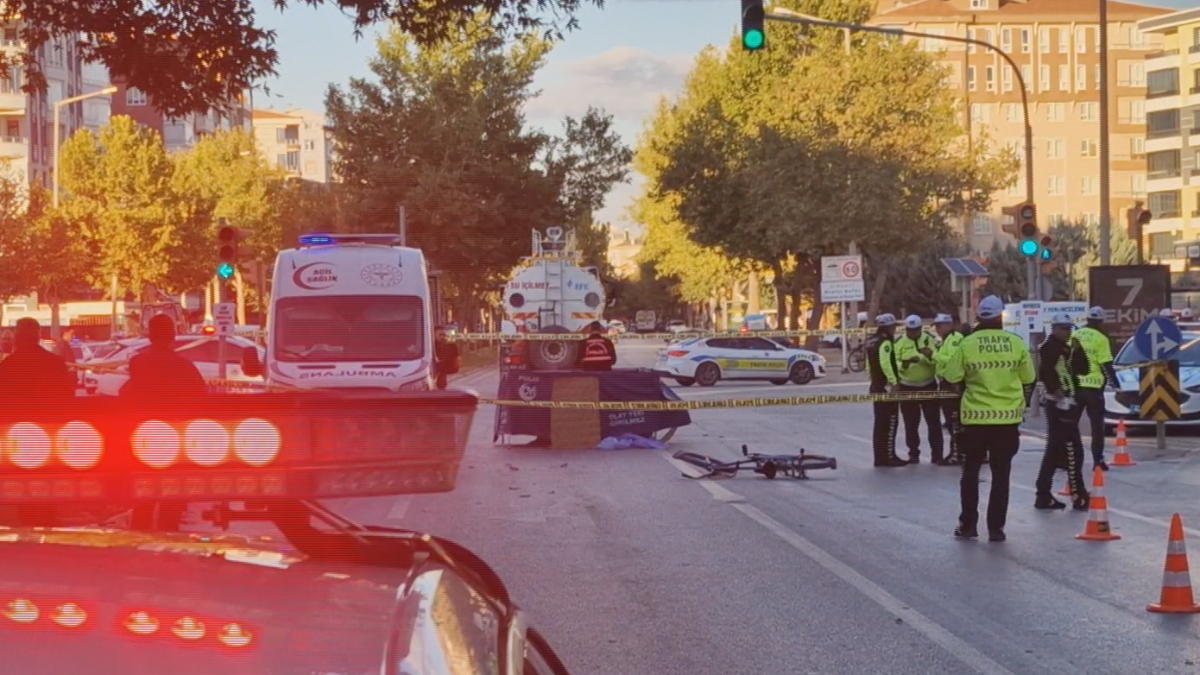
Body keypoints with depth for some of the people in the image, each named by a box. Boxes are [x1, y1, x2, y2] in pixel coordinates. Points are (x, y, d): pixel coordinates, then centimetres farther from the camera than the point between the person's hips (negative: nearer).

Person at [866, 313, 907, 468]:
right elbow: (885, 363, -26)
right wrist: (894, 381, -23)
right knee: (890, 422, -6)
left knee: (880, 423, 12)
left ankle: (879, 457, 15)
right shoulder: (885, 342, -15)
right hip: (887, 386, -10)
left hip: (876, 386, 10)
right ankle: (888, 456, -7)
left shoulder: (871, 341, 14)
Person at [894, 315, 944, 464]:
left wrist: (930, 355, -28)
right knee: (911, 423, 5)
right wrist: (904, 364, -30)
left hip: (928, 386, 0)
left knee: (933, 421, 1)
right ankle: (913, 454, 14)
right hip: (907, 388, 0)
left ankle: (937, 454, 5)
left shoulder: (929, 339, 0)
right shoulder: (899, 342, -3)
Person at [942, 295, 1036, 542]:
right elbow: (1028, 380, 7)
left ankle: (968, 525, 16)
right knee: (1001, 474, 7)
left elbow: (952, 378, -3)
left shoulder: (967, 344, -7)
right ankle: (996, 528, 5)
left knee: (971, 471, 14)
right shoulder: (1016, 343, -2)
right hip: (1008, 418, 1)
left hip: (975, 417, -1)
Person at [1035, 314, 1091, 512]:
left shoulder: (1067, 348, 20)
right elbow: (1044, 372, -24)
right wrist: (1055, 390, -29)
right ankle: (1079, 496, -7)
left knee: (1055, 450, 11)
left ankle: (1044, 496, 15)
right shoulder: (1049, 347, -10)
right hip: (1059, 404, -10)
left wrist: (1077, 350, 1)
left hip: (1068, 403, 10)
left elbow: (1083, 370, 13)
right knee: (1072, 450, -9)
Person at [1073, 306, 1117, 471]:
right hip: (1093, 386, -4)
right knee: (1097, 424, 4)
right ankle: (1098, 460, 2)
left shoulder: (1074, 336, 6)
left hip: (1074, 386, 4)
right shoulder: (1100, 338, -7)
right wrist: (1114, 381, 2)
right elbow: (1106, 364, -10)